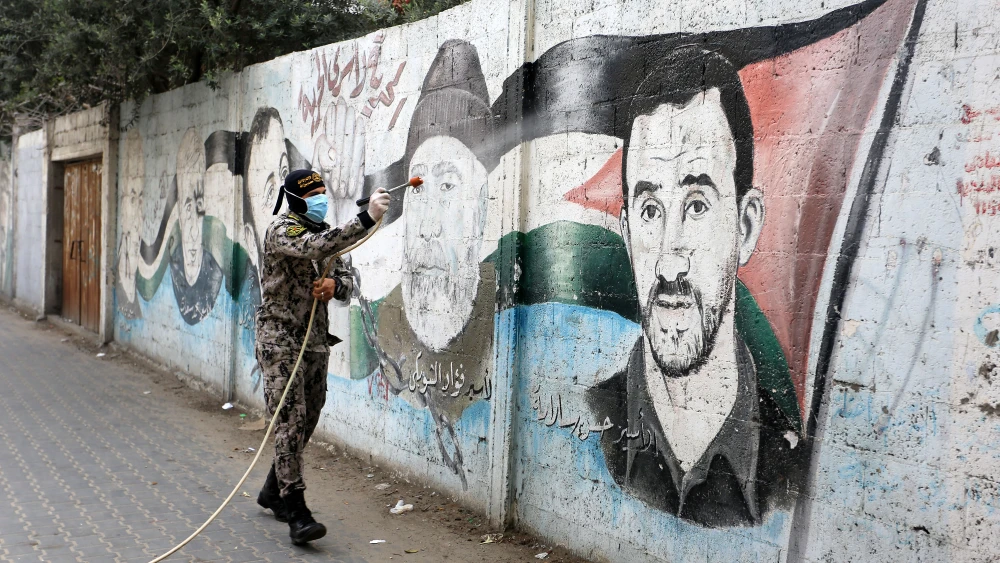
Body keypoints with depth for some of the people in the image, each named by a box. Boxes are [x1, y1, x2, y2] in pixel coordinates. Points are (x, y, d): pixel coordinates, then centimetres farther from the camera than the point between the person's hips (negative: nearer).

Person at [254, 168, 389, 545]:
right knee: (290, 421, -11)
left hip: (316, 341, 8)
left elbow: (347, 281, 13)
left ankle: (274, 491, 31)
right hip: (281, 340, -8)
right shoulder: (282, 231, -12)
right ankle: (296, 513, -11)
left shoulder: (325, 232, 12)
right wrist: (367, 218, -38)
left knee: (306, 422, 13)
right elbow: (317, 248, -33)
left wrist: (334, 286, -11)